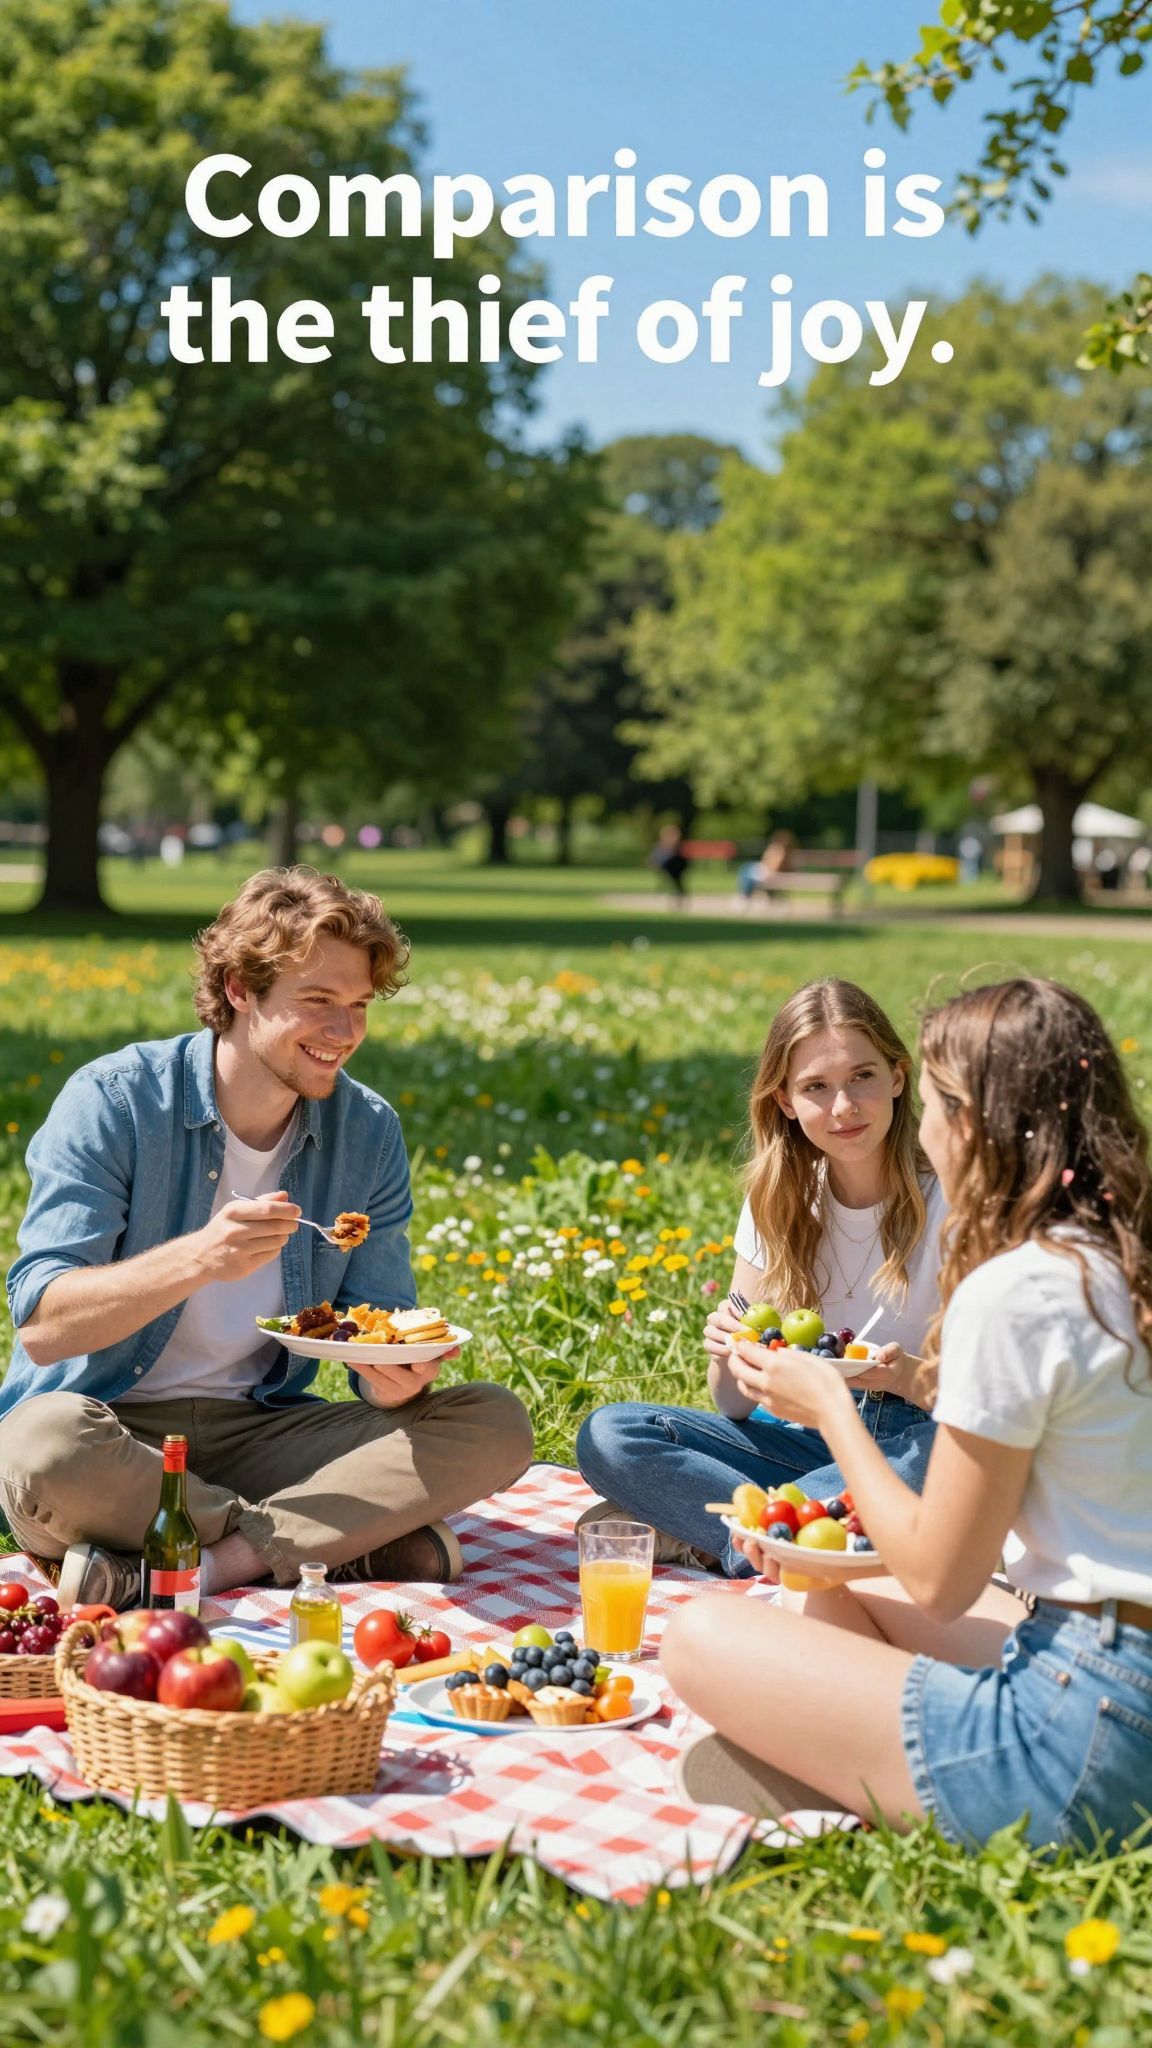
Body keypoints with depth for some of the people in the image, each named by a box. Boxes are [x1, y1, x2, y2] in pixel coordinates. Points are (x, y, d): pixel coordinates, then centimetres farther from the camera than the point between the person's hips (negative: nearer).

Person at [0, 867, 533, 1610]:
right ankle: (353, 1542, -21)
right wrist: (196, 1259, -35)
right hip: (109, 1423, -4)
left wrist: (398, 1378, -21)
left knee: (498, 1425, -15)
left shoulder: (368, 1132, 2)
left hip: (260, 1429, 4)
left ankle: (216, 1559, -25)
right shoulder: (115, 1102, -12)